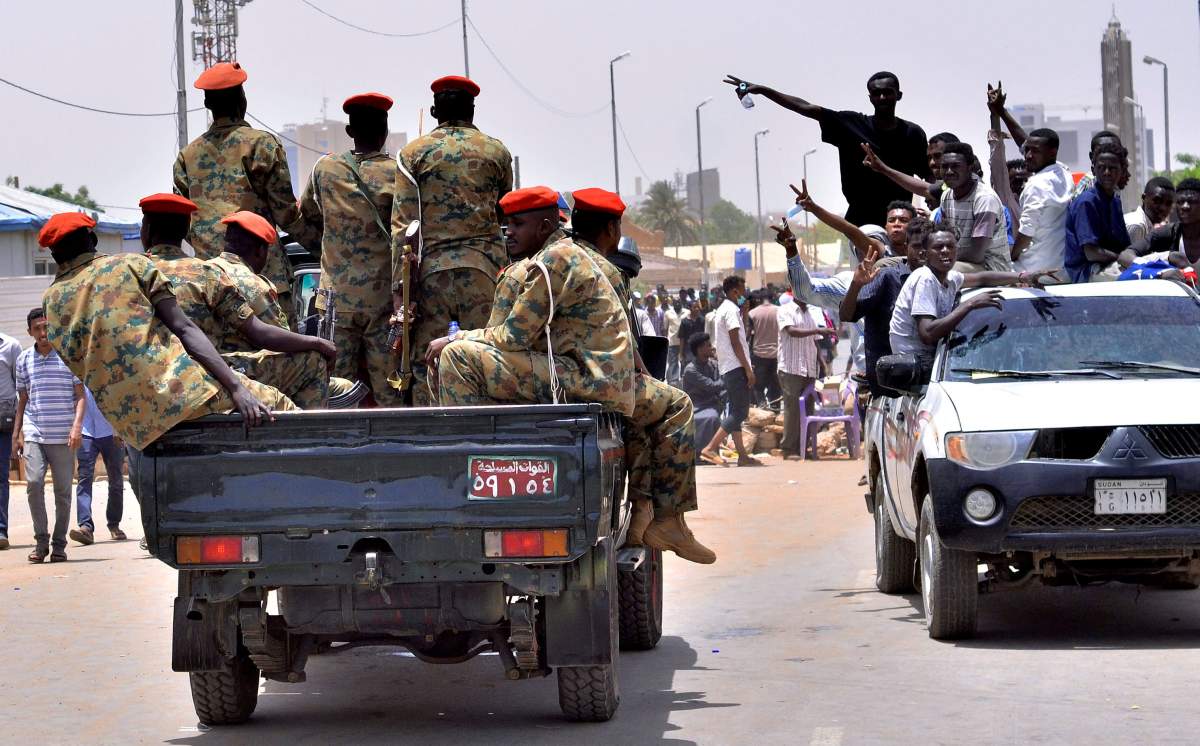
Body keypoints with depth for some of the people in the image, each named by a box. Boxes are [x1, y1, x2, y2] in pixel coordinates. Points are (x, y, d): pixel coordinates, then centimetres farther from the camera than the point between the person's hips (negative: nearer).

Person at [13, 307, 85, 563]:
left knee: (63, 490, 2)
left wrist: (77, 426, -12)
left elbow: (80, 396, 2)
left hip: (62, 436, -1)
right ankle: (41, 541, -5)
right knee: (34, 482, -15)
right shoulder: (24, 360, 10)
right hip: (34, 433, 1)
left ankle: (59, 544, 12)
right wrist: (16, 433, 13)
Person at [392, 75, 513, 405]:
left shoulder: (413, 153, 5)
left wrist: (399, 293, -2)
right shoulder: (497, 151, 9)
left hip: (431, 267, -1)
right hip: (485, 266, 1)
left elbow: (402, 226, -1)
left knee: (424, 364, 1)